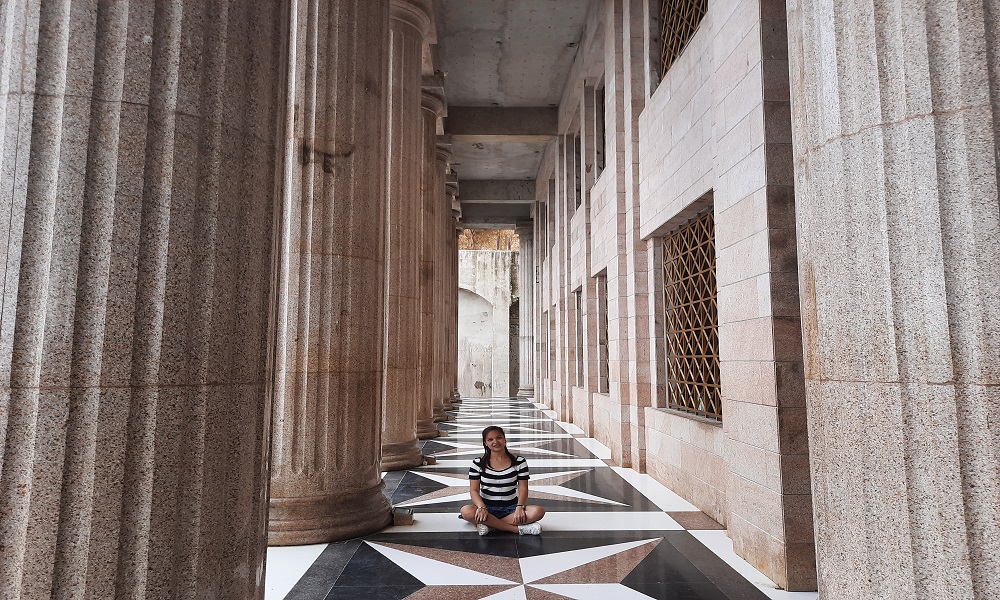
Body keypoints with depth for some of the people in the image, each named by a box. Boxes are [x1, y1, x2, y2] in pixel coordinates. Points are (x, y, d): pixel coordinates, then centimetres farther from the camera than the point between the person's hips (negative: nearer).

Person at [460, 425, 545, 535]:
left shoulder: (519, 462, 2)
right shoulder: (478, 464, 0)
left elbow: (523, 488, -1)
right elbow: (474, 490, -5)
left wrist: (520, 507, -20)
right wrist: (481, 508, -25)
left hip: (511, 508, 1)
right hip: (488, 508, 0)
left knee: (539, 511, -27)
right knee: (466, 511, -35)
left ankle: (489, 525, -26)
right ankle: (518, 528, -28)